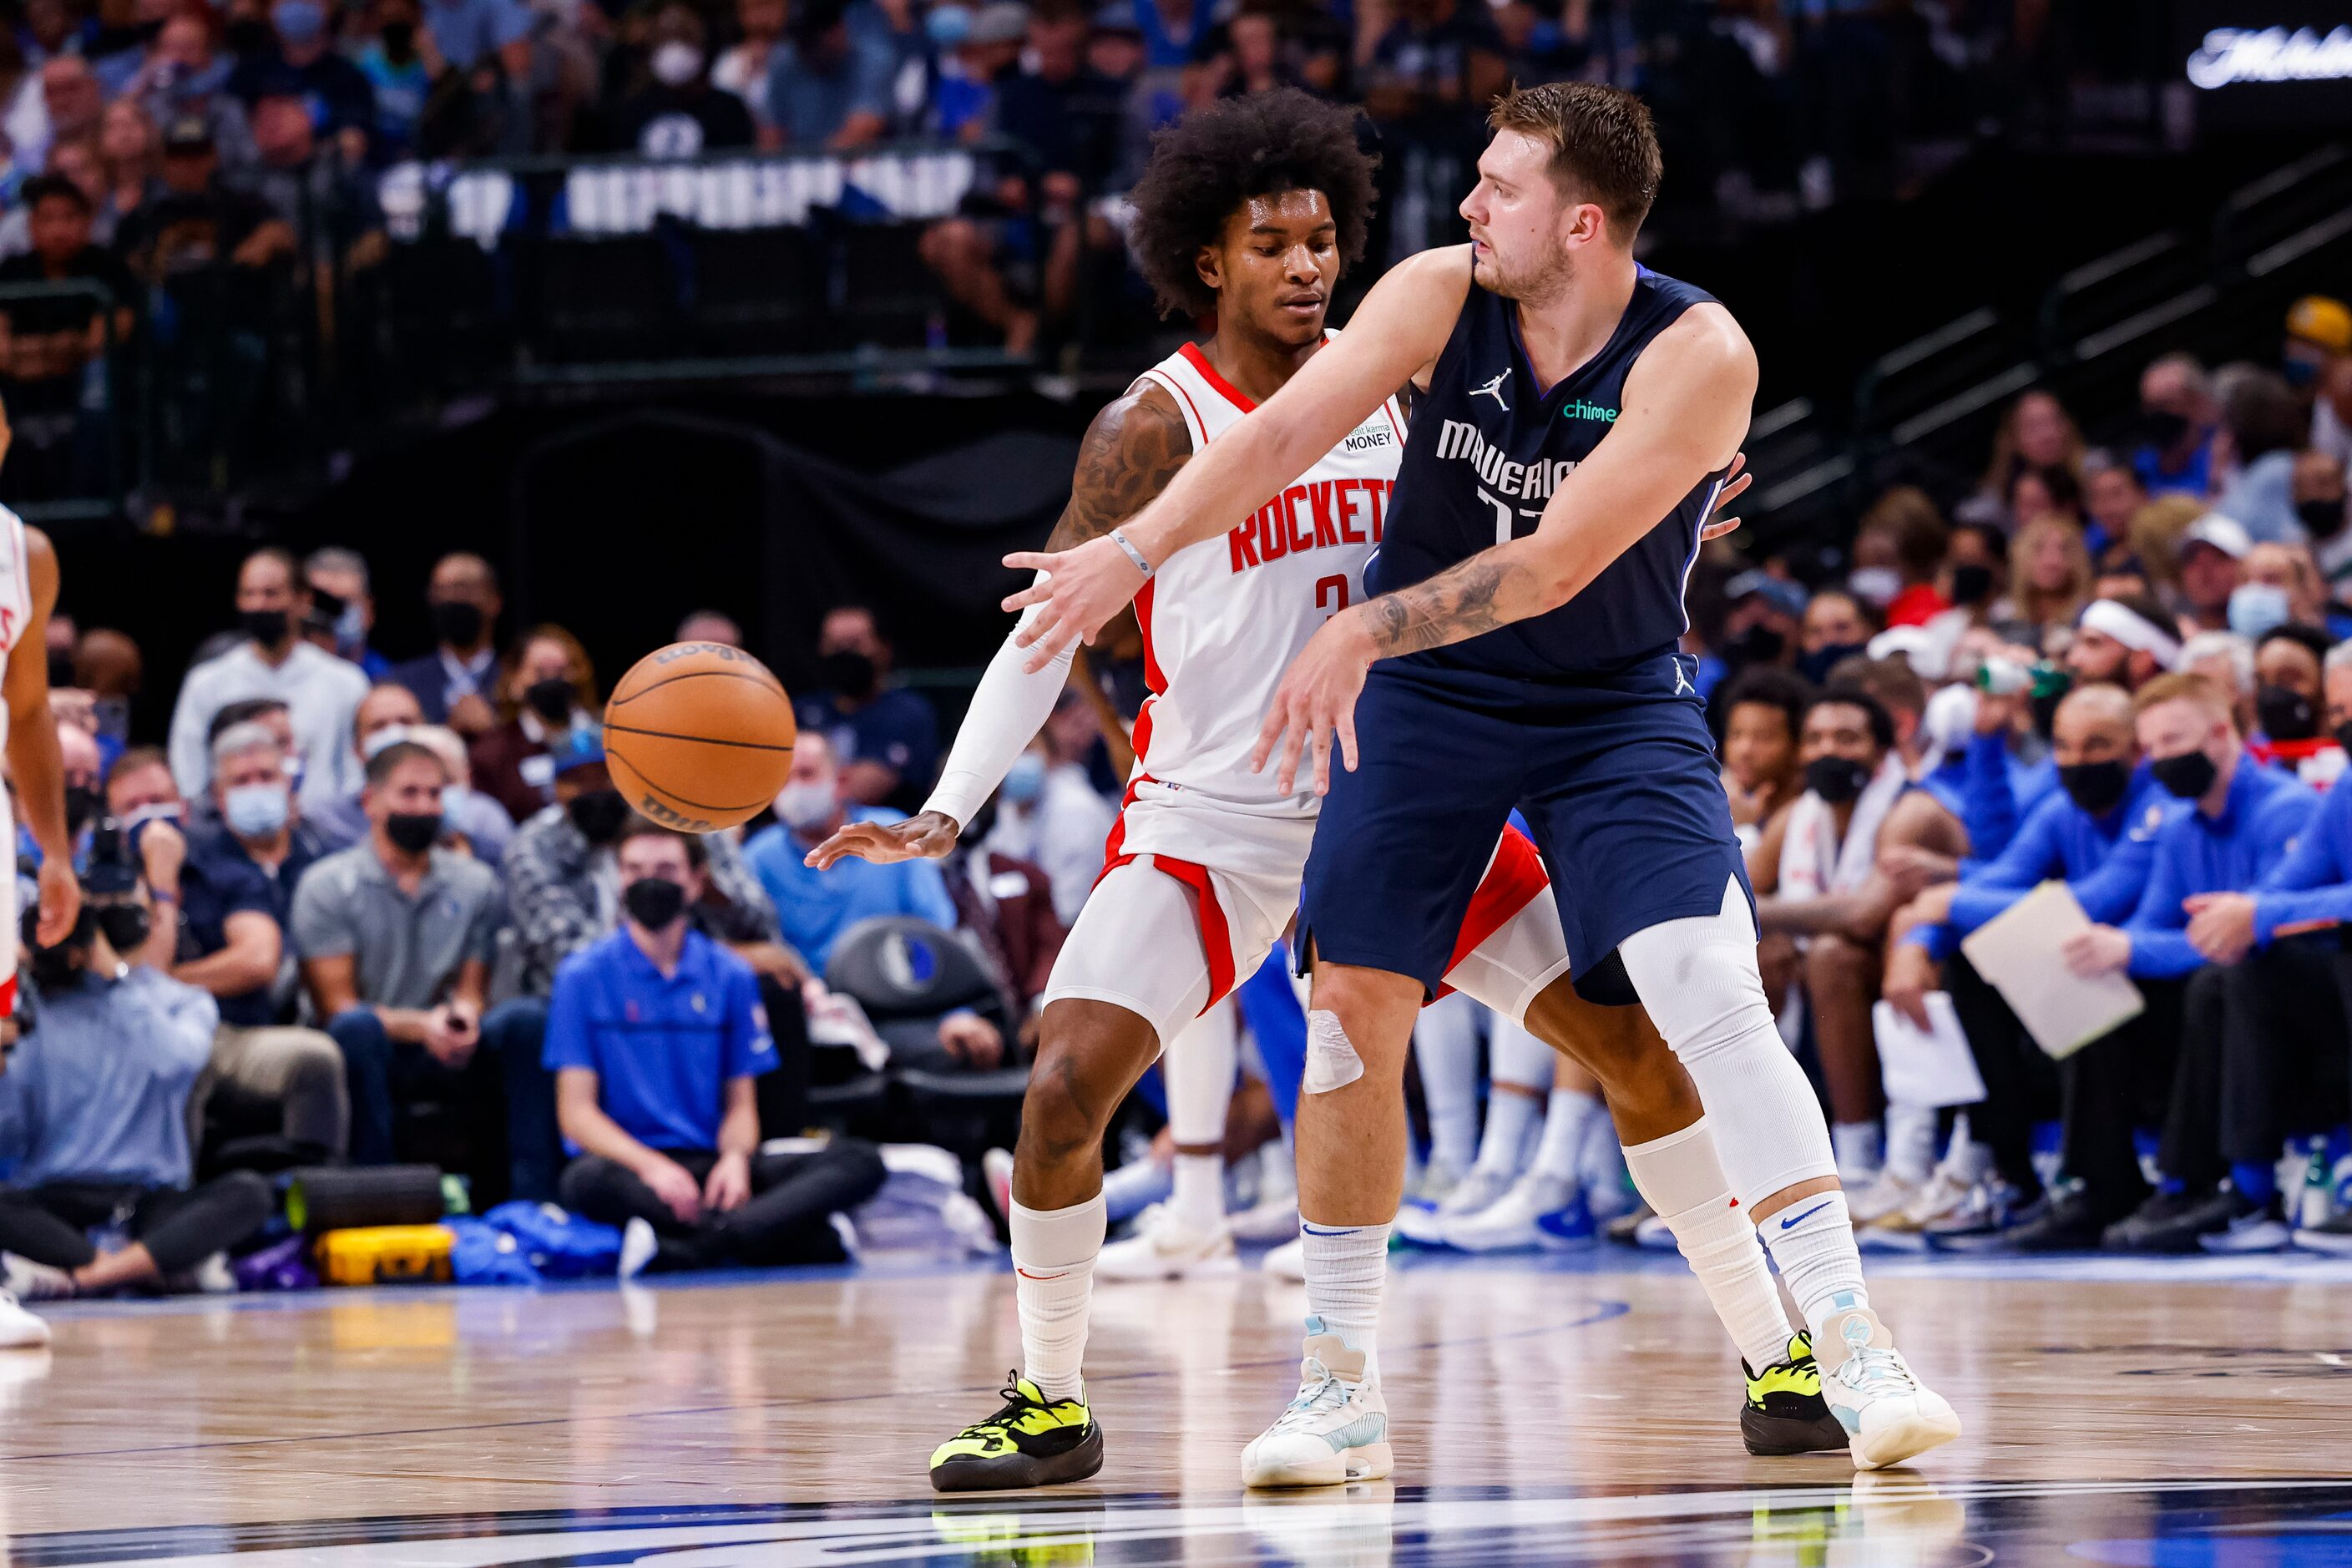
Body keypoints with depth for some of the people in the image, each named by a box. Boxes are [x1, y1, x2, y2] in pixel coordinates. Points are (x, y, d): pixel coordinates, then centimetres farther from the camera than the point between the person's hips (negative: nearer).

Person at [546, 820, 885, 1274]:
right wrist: (650, 1166, -22)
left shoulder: (730, 976, 12)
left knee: (861, 1163, -20)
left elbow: (740, 1102, 12)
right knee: (587, 1182, -40)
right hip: (627, 1164, -4)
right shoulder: (584, 976, 3)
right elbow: (577, 1111, -3)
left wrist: (735, 1159, -13)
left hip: (710, 1166, 4)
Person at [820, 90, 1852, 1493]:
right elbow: (1047, 632, -8)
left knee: (1635, 1039, -4)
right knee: (1065, 1089, -17)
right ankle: (1051, 1407, 4)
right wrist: (943, 817, -17)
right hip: (1214, 814, -3)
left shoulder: (1393, 385, 2)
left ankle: (1781, 1363, 8)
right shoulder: (1157, 428, -9)